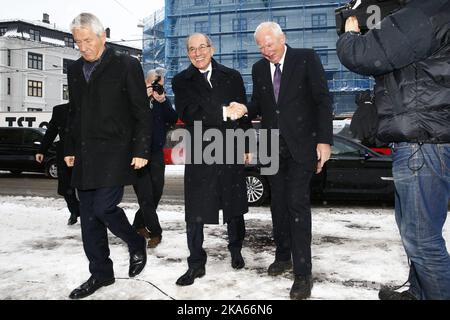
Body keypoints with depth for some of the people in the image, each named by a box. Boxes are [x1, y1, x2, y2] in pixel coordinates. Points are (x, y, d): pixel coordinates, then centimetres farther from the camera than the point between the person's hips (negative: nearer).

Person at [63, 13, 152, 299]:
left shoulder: (127, 66, -3)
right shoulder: (75, 70, 15)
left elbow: (142, 112, -5)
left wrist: (141, 151, -10)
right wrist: (70, 149, 17)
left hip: (115, 152, -6)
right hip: (85, 155, 6)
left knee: (104, 207, -14)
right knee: (89, 217, 7)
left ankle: (136, 244, 15)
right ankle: (100, 274, 21)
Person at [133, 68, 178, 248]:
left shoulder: (164, 100, 9)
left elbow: (173, 120, -4)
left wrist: (163, 102, -18)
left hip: (157, 153, 4)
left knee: (156, 191, 7)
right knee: (145, 194, -8)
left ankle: (139, 224, 26)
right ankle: (155, 232, 0)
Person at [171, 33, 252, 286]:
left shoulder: (232, 77, 9)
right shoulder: (181, 82, 4)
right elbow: (187, 114, -11)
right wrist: (223, 113, -17)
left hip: (231, 151, 1)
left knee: (234, 206, 13)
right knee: (195, 213, 1)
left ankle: (236, 251, 35)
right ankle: (196, 264, 13)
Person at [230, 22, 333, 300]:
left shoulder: (307, 58, -5)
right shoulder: (259, 68, 9)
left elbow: (322, 100, -8)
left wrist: (324, 140, -14)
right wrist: (246, 109, -9)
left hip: (301, 144, -5)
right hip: (273, 146, 5)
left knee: (298, 204, -9)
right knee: (279, 203, 12)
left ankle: (303, 272, -3)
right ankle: (283, 256, 27)